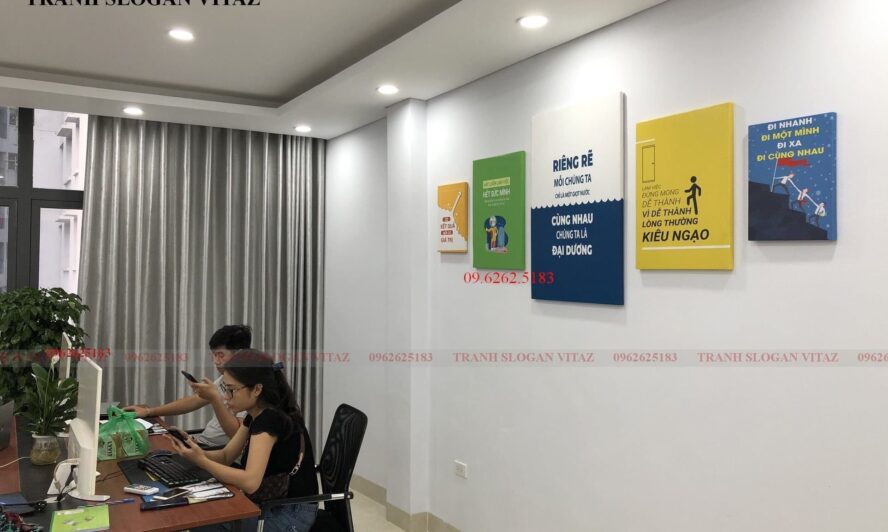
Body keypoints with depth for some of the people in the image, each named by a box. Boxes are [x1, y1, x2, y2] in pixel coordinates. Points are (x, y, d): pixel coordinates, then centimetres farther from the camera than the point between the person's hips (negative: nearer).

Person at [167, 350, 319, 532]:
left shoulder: (271, 419, -25)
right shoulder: (256, 414, 4)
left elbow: (250, 482, -33)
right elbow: (226, 456, 9)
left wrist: (201, 461, -28)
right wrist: (192, 448, -9)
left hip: (291, 512, -8)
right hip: (269, 504, 8)